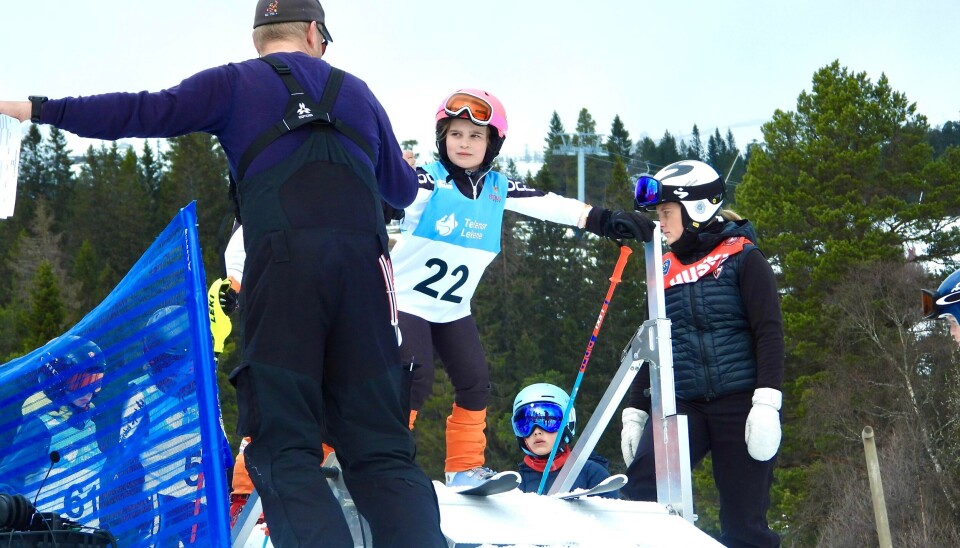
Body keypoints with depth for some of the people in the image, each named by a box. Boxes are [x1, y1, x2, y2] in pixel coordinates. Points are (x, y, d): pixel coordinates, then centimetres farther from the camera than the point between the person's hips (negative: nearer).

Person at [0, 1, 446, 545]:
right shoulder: (357, 91, 27)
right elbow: (403, 190, 37)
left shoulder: (236, 84, 16)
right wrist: (403, 167, 60)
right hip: (363, 259, 3)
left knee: (285, 446, -1)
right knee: (381, 449, 5)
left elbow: (149, 112, 5)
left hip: (283, 257, -3)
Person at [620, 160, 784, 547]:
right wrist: (634, 411, 16)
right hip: (681, 404, 4)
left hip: (739, 403, -4)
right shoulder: (665, 270, 16)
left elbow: (768, 332, -7)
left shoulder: (742, 258, 0)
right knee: (640, 488, -20)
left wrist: (767, 403, -17)